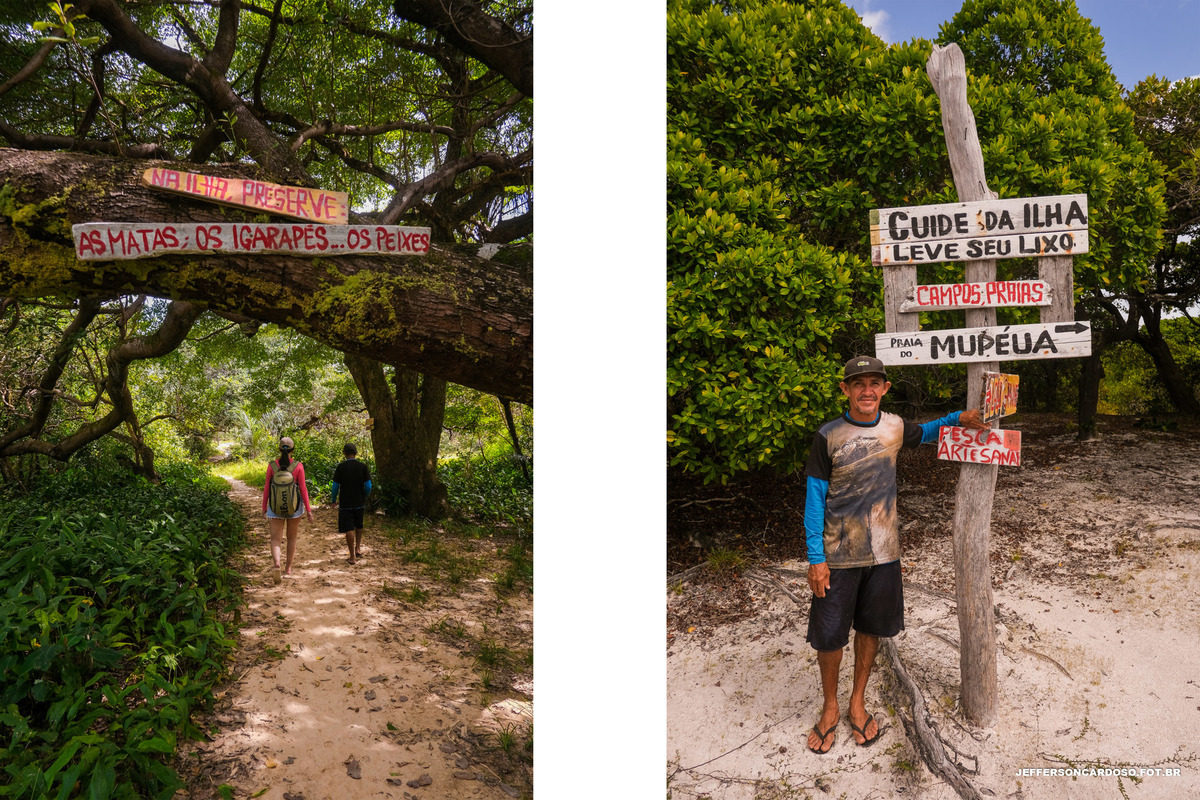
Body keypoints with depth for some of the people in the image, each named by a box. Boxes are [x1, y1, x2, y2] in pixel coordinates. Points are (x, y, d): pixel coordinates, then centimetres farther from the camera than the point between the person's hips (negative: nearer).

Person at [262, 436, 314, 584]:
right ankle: (288, 567, 30)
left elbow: (266, 488, -2)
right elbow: (303, 489, -7)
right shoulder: (298, 466, -9)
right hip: (294, 506, 0)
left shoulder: (272, 465, -6)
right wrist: (308, 509, 0)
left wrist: (264, 508, 9)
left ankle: (276, 565, -25)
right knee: (292, 537, 18)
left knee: (275, 539, 0)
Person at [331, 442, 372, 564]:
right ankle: (358, 548, 24)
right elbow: (368, 486, -3)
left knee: (349, 529, 2)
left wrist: (334, 501, 10)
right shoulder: (363, 466, -3)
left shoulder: (341, 467, -8)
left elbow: (335, 486, -5)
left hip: (345, 503, -2)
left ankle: (353, 557, 4)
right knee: (359, 526, 24)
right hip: (360, 503, 3)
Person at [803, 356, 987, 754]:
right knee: (828, 635, 5)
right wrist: (816, 557, -11)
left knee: (870, 627, 15)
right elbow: (815, 496, -8)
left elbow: (924, 434, 24)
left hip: (882, 552, 3)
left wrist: (958, 418, 5)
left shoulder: (893, 426, 0)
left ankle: (858, 703, 34)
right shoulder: (828, 436, -12)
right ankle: (830, 708, 28)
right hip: (838, 554, -3)